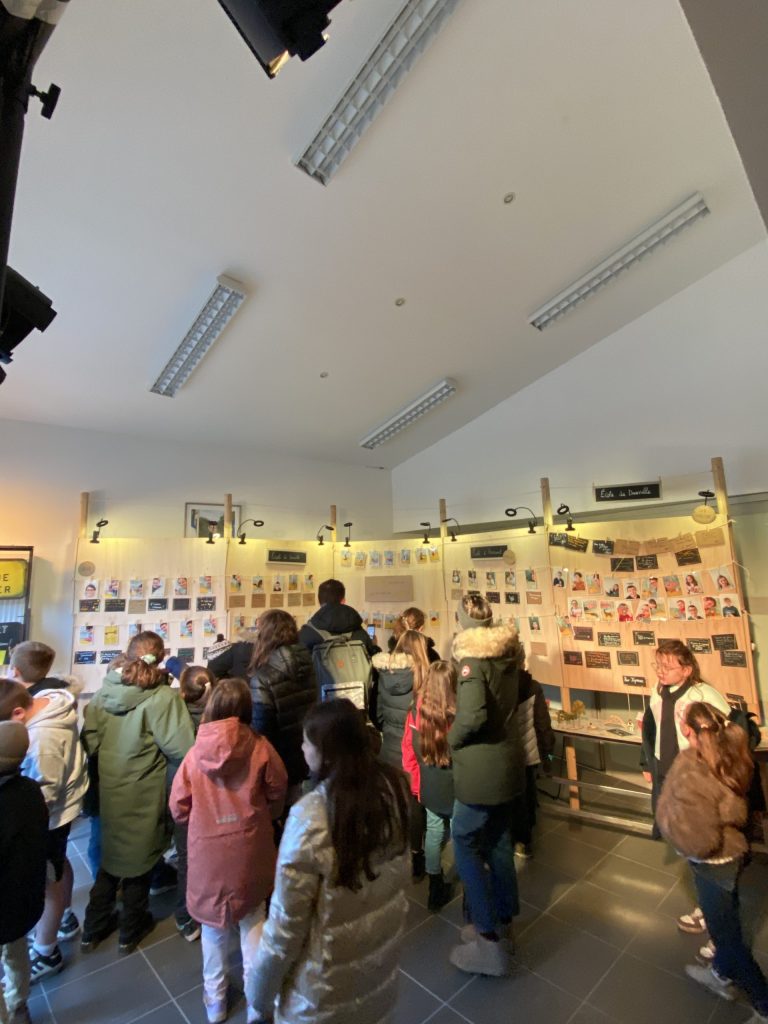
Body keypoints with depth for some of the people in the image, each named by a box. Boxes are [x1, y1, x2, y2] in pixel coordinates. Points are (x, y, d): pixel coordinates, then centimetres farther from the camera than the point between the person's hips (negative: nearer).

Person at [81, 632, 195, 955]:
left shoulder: (106, 690, -9)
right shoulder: (161, 697, -24)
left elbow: (88, 738, -7)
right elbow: (182, 749, -26)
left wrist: (109, 755, 8)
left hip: (106, 788, 5)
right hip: (141, 795, -4)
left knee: (111, 853, 27)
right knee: (138, 858, 20)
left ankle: (93, 929, 44)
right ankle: (131, 931, 41)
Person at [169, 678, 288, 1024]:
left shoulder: (195, 753, -15)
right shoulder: (260, 748, -17)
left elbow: (178, 808, -6)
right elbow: (277, 797, -6)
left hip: (207, 853, 1)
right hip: (250, 851, 0)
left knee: (213, 930, 24)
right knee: (253, 923, 22)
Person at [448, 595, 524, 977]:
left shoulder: (471, 659, -21)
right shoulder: (511, 651, 2)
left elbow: (473, 715, -31)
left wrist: (451, 739, -14)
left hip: (480, 768, -8)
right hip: (509, 762, 8)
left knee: (466, 844, 8)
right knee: (499, 841, 21)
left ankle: (489, 942, 14)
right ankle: (503, 922, 36)